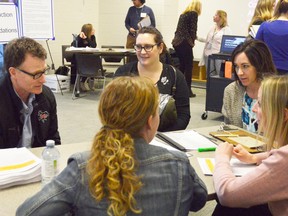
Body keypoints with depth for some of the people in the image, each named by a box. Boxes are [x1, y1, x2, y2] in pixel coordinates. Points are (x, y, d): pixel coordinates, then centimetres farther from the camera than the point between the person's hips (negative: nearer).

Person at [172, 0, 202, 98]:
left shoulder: (183, 14, 21)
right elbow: (192, 29, -8)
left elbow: (179, 29, 17)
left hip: (176, 42, 8)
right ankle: (187, 90, 0)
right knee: (189, 66, -1)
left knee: (182, 65, 15)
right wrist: (192, 41, 4)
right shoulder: (194, 14, -1)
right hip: (184, 42, -8)